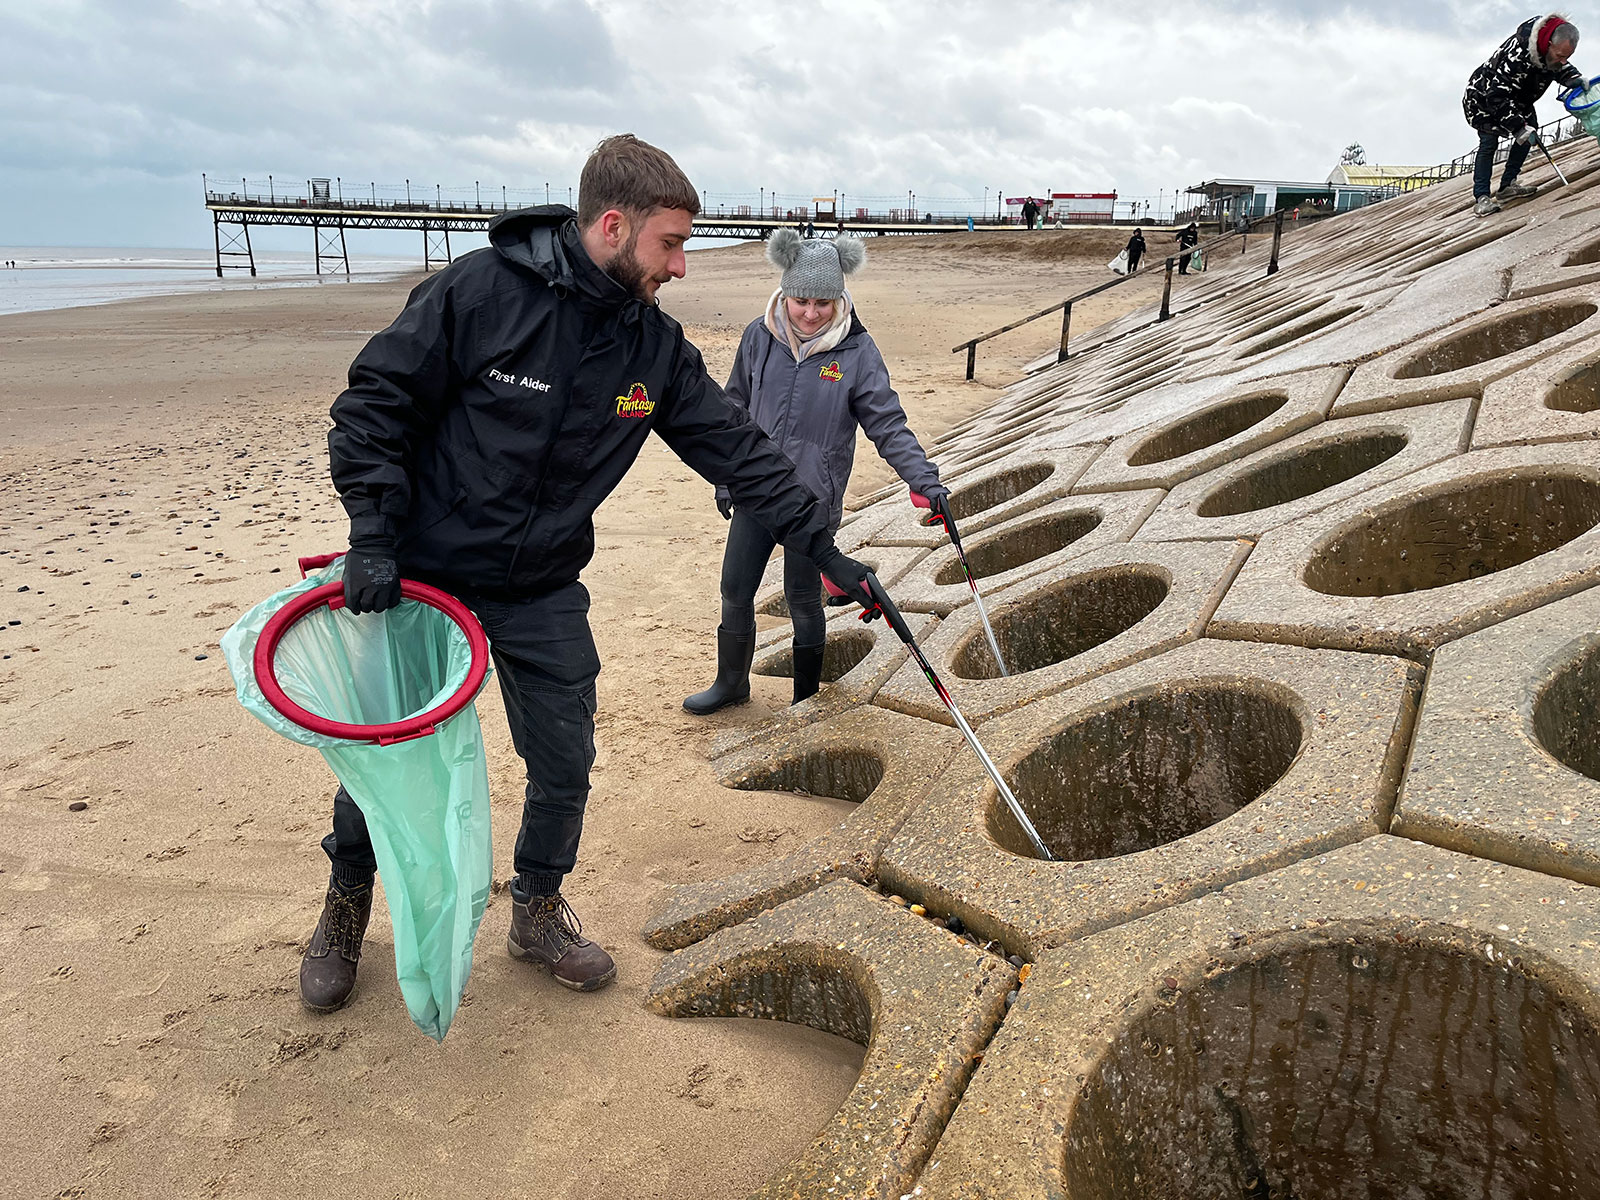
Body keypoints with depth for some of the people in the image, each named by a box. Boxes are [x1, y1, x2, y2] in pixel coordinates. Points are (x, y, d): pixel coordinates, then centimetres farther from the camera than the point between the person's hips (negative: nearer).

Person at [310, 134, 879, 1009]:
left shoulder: (656, 351, -4)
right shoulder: (481, 291, -18)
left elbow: (738, 451, -1)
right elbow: (376, 402, -12)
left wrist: (824, 550, -2)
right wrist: (373, 535, -19)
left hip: (542, 594, 4)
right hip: (420, 576, -3)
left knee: (564, 766, 8)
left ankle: (538, 913, 34)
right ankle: (345, 909, 39)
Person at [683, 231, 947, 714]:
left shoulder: (857, 351, -11)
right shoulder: (759, 336, -3)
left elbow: (888, 425, -10)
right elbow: (735, 408, 8)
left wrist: (926, 480, -21)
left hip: (813, 500, -3)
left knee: (803, 600, 7)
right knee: (735, 590, 11)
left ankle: (807, 701, 27)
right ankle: (731, 683, 34)